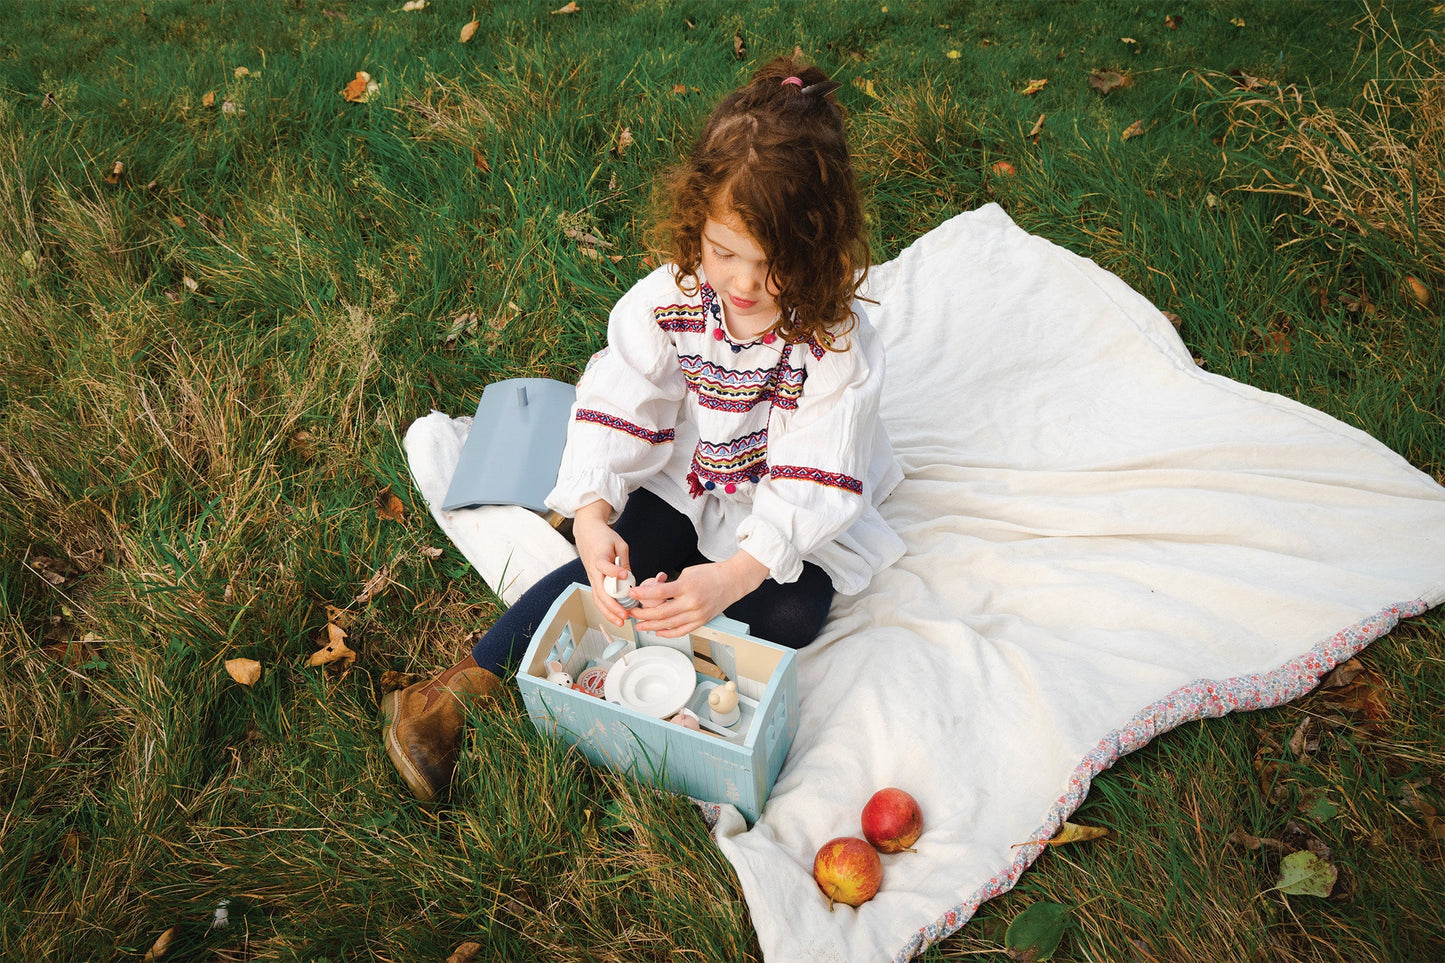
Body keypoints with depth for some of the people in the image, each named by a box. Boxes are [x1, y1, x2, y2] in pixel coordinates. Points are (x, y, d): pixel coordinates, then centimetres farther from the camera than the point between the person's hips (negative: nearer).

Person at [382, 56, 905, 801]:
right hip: (680, 486, 1)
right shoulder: (666, 301, -18)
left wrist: (732, 575, -43)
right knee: (606, 573, -18)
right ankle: (460, 687, -10)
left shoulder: (837, 341, -25)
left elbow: (809, 482, -28)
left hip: (788, 521, 0)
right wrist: (591, 517, -38)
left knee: (790, 616, -25)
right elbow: (613, 410, -19)